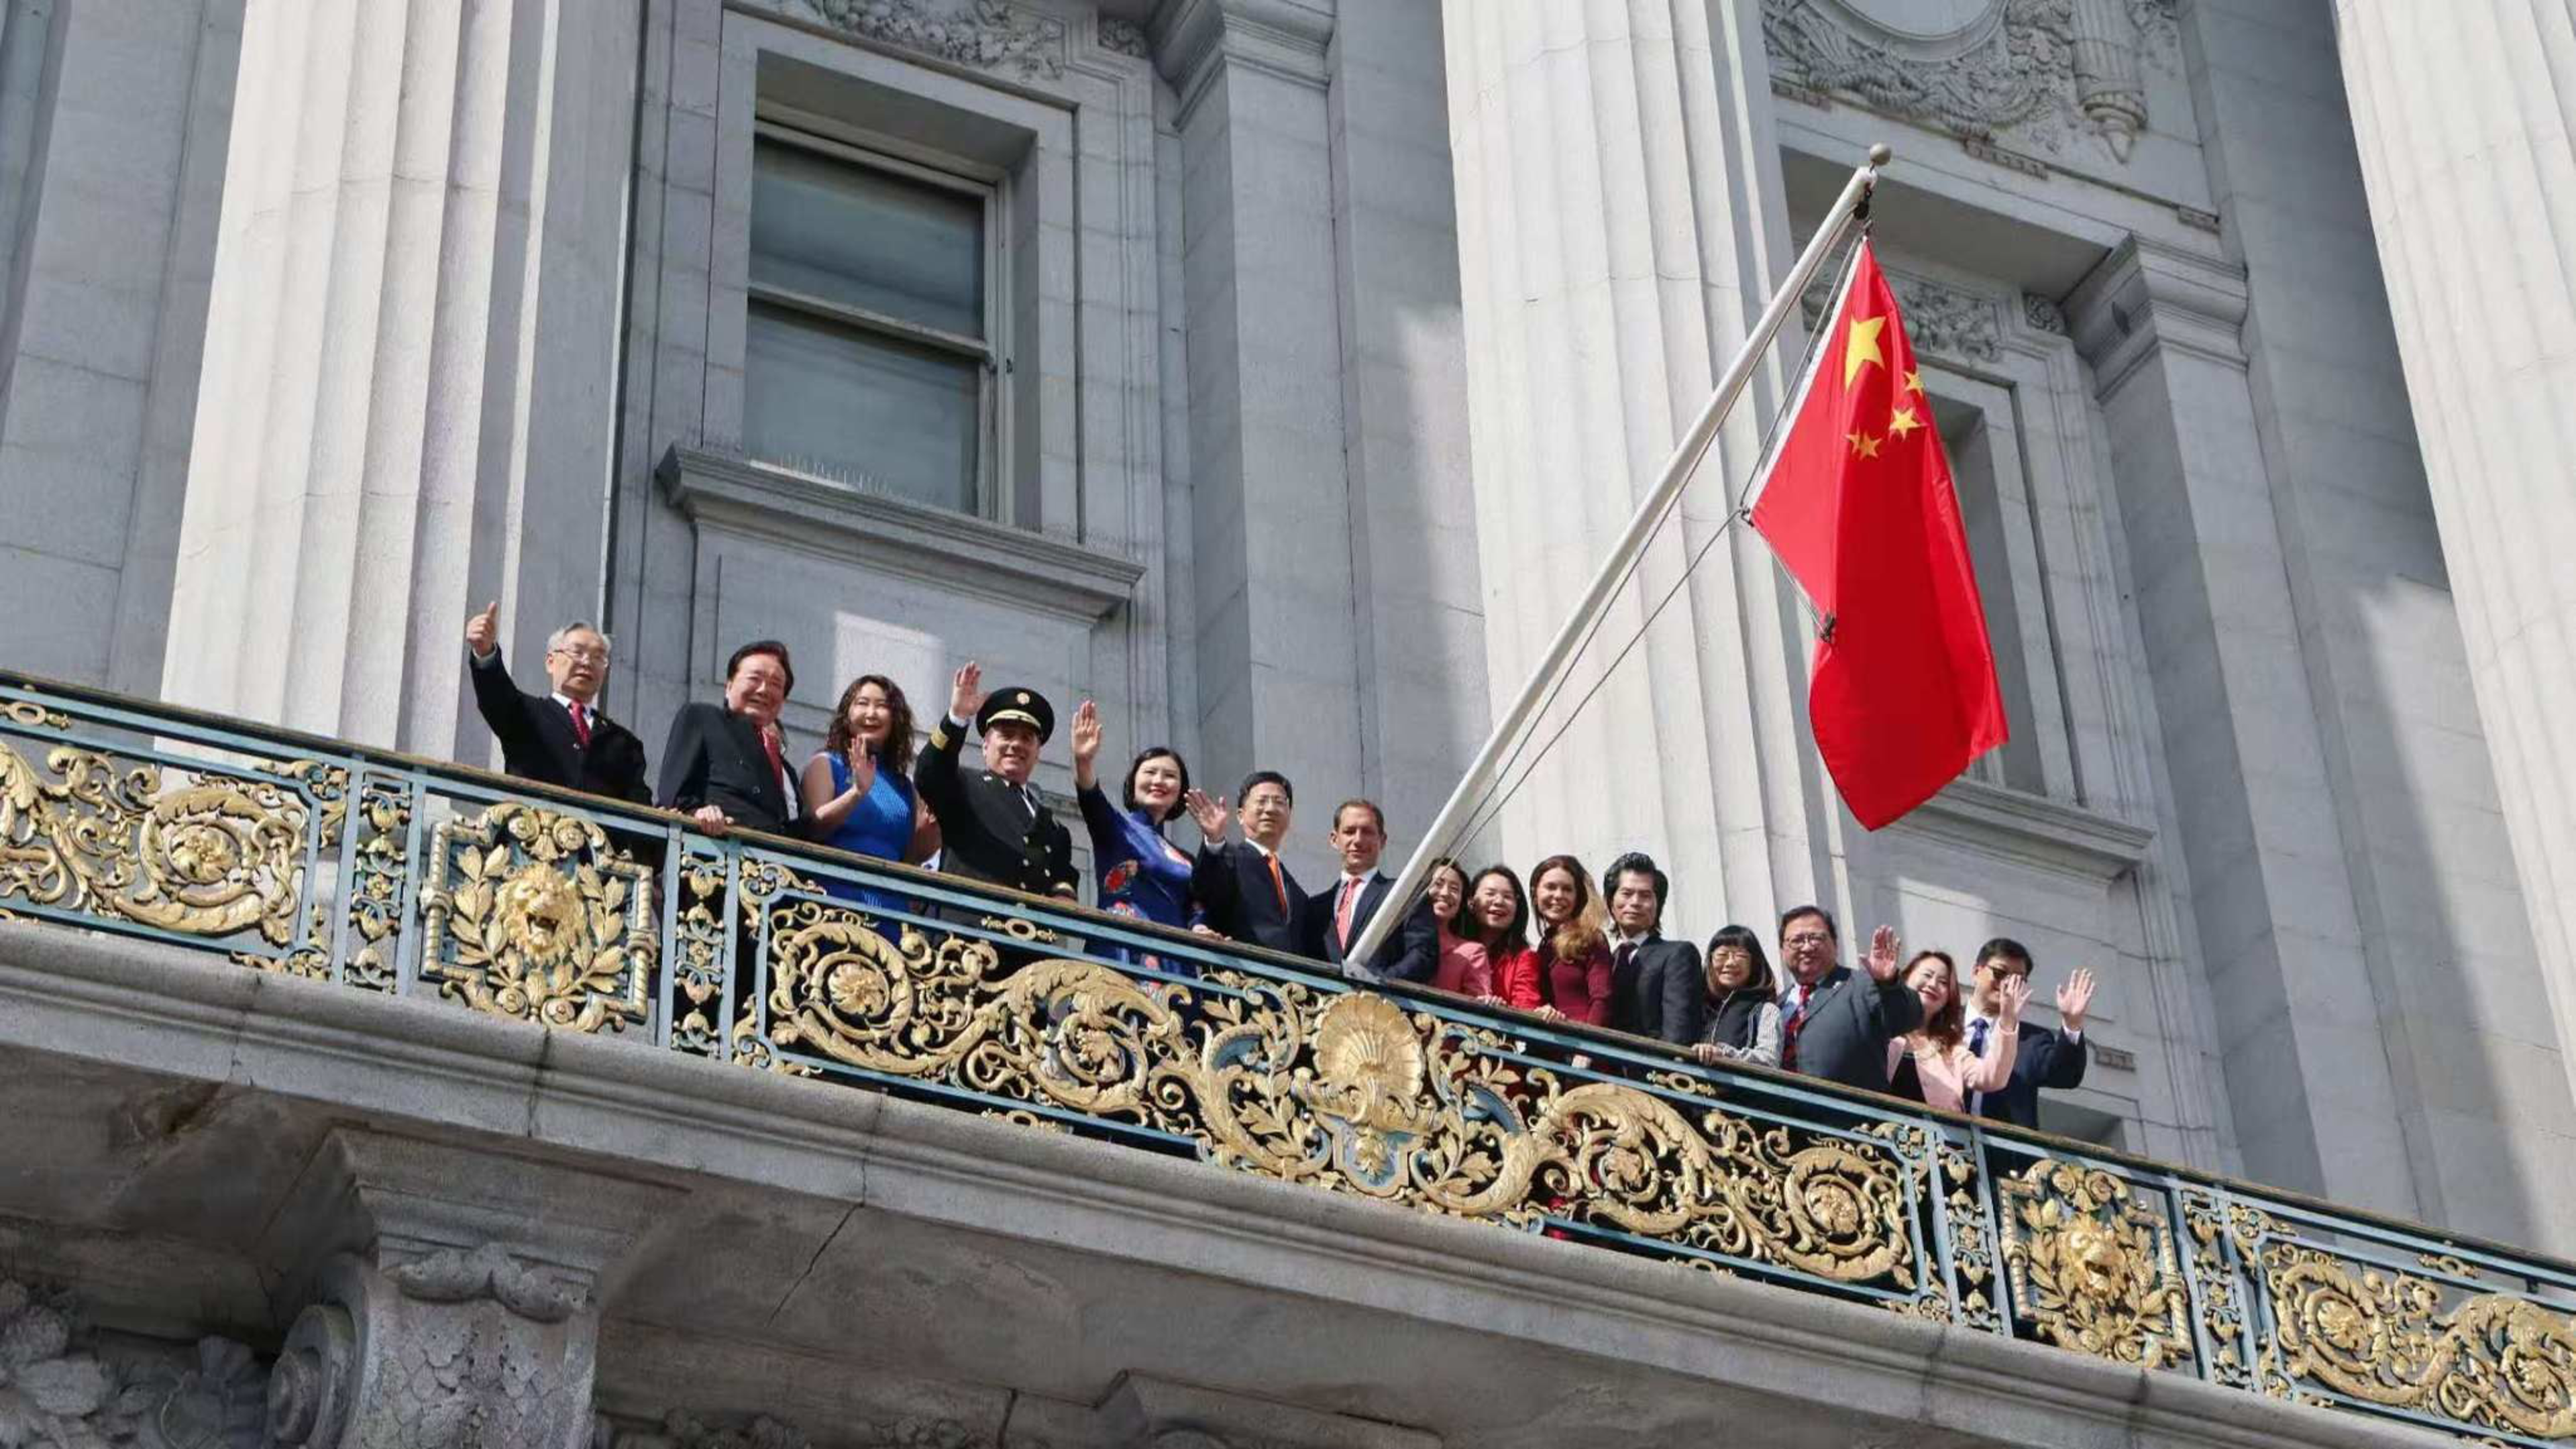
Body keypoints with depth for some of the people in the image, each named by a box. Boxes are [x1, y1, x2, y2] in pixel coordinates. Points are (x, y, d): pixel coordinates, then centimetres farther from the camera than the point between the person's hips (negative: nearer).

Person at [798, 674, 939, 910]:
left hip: (890, 901, 4)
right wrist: (857, 792, -19)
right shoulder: (826, 764, 9)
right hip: (836, 893, -4)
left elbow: (913, 855, 17)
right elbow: (813, 828, -6)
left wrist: (933, 822, -1)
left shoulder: (903, 784, 19)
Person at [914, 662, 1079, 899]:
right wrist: (956, 718, -18)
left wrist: (1064, 900, -3)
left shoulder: (1051, 824, 28)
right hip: (967, 916, -4)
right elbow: (928, 778, -5)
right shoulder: (964, 787, 15)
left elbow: (1064, 880, 22)